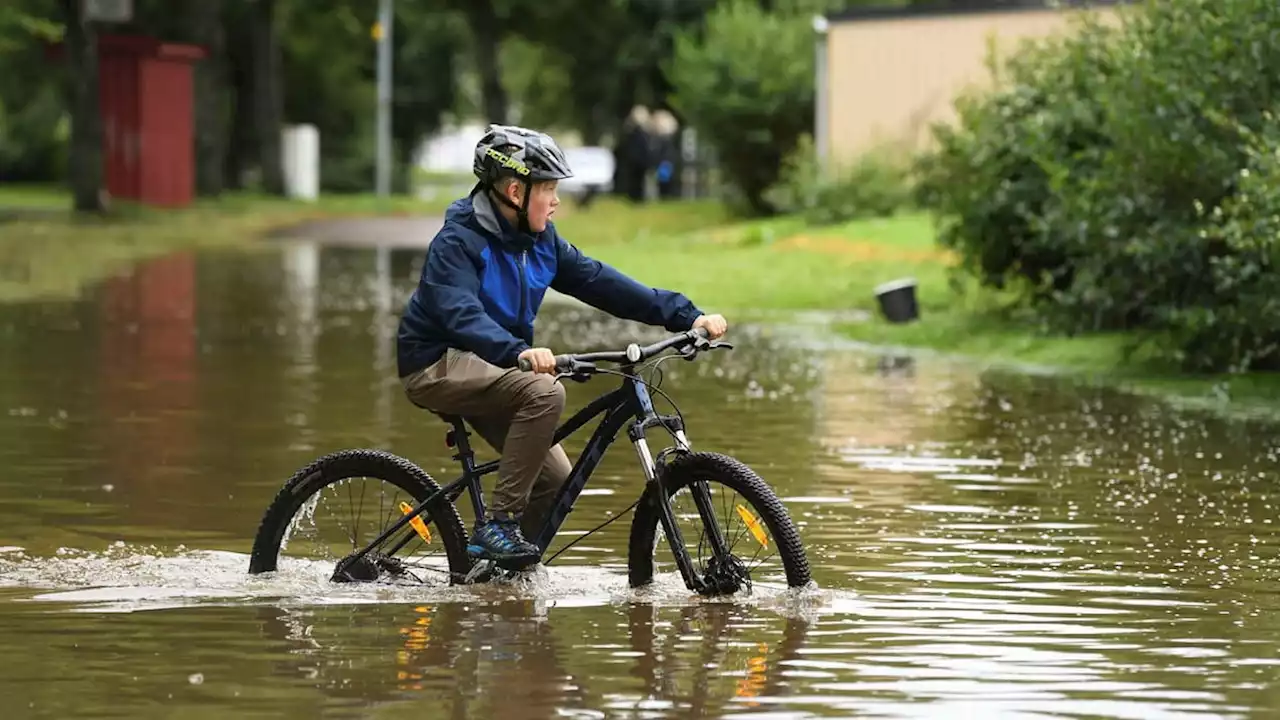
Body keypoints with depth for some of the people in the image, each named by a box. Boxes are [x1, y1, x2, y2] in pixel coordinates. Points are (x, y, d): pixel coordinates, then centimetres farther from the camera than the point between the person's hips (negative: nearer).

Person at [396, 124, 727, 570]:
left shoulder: (541, 241, 5)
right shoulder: (458, 241, -19)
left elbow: (599, 282, 2)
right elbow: (460, 314, -34)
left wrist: (686, 316, -6)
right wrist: (518, 350, -52)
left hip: (486, 369, 8)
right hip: (438, 365, -8)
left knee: (555, 480, -3)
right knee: (544, 393, -31)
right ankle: (499, 524, -26)